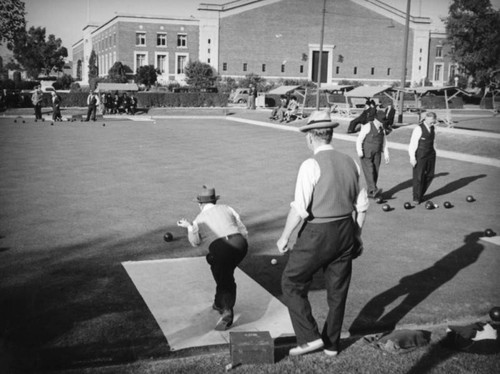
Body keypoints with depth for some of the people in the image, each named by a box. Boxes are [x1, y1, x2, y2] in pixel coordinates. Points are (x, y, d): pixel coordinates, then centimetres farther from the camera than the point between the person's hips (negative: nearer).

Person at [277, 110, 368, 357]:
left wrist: (285, 237, -6)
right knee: (338, 290, 18)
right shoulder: (350, 163, 4)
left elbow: (299, 208, -19)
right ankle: (331, 344, 32)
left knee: (292, 283, 11)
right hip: (346, 232, 7)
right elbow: (361, 205, 10)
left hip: (317, 234, -7)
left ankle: (310, 337, 9)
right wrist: (357, 235, 22)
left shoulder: (312, 165, -16)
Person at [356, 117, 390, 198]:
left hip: (376, 156, 5)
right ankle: (373, 190, -29)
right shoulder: (367, 127, -7)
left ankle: (370, 193, 7)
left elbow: (384, 143, 16)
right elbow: (359, 139, -10)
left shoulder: (382, 129, 10)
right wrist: (359, 151, -22)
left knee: (375, 173, 0)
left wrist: (386, 155, 8)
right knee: (369, 171, -17)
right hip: (366, 155, -5)